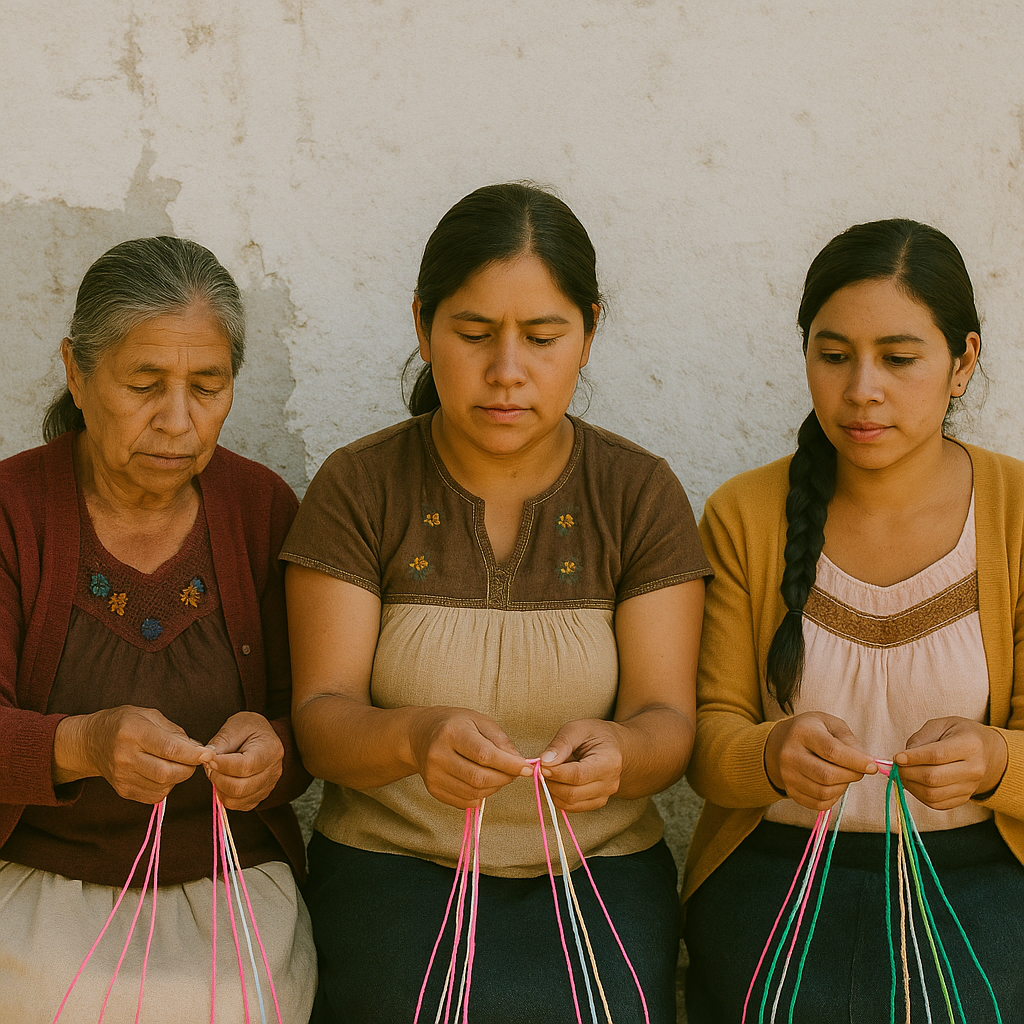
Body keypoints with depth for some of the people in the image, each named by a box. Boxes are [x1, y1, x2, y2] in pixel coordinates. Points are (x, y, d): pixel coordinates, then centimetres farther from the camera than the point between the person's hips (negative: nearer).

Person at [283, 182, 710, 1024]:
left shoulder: (641, 493, 1)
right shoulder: (360, 488, -1)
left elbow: (667, 722, -3)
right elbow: (320, 719, -8)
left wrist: (617, 752, -26)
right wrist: (414, 736, -29)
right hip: (392, 865, 0)